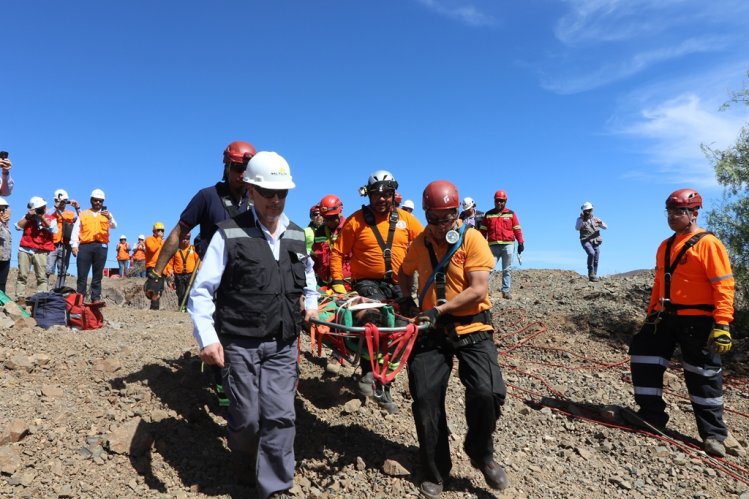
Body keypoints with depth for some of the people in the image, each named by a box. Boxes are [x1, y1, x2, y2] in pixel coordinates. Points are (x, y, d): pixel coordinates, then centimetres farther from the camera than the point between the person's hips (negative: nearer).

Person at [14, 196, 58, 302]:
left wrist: (43, 218, -10)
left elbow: (54, 230, -10)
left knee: (42, 277, -4)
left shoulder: (50, 219, 7)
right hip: (25, 250, 2)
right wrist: (28, 216, -5)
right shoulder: (28, 217, 12)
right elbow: (18, 227, 1)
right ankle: (20, 298, 4)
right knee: (22, 275, 1)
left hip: (41, 252, -2)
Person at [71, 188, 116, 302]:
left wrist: (110, 218, -24)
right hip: (85, 246, 0)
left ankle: (96, 299, 3)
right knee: (82, 275, -2)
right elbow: (75, 231, 10)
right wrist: (74, 245, -2)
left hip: (101, 247, 0)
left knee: (97, 275, 2)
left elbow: (114, 226, -3)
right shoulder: (83, 214, 16)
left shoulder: (106, 214, 15)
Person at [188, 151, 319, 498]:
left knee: (280, 417, 0)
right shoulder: (230, 234, -9)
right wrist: (207, 337, -19)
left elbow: (307, 270, 28)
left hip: (283, 345, 4)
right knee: (246, 419, 6)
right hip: (240, 344, -3)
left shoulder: (297, 235, 6)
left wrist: (311, 301, 16)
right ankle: (247, 466, 39)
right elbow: (201, 291, -9)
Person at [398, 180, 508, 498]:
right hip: (432, 330, 4)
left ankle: (481, 454, 15)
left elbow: (479, 289, -17)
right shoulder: (420, 244, 3)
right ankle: (435, 472, 22)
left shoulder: (472, 239, -9)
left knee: (487, 393, -18)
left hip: (472, 329, -3)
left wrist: (439, 309, -23)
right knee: (425, 399, 1)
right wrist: (408, 300, 7)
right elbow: (405, 272, 24)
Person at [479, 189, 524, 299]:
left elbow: (517, 229, 7)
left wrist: (521, 243, 0)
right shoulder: (488, 214, 10)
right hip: (493, 245, -1)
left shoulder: (511, 214, 9)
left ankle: (506, 291, 10)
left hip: (508, 245, 1)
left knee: (507, 270, 5)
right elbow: (483, 231, 9)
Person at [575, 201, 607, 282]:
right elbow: (577, 228, -11)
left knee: (596, 259, -7)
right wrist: (581, 219, -22)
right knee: (591, 253, -28)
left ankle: (594, 276, 2)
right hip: (586, 241, -3)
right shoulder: (580, 219, 6)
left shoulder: (595, 219, 15)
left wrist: (601, 223, -16)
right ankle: (591, 273, -18)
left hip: (596, 241, 3)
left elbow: (606, 227, 6)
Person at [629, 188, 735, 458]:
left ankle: (713, 434, 17)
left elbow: (723, 286, -16)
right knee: (643, 356, 4)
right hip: (666, 317, 7)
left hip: (697, 321, -7)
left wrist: (722, 324, -22)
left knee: (703, 377, 2)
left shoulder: (708, 244, -11)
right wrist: (651, 313, 19)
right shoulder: (665, 247, 13)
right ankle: (652, 416, 17)